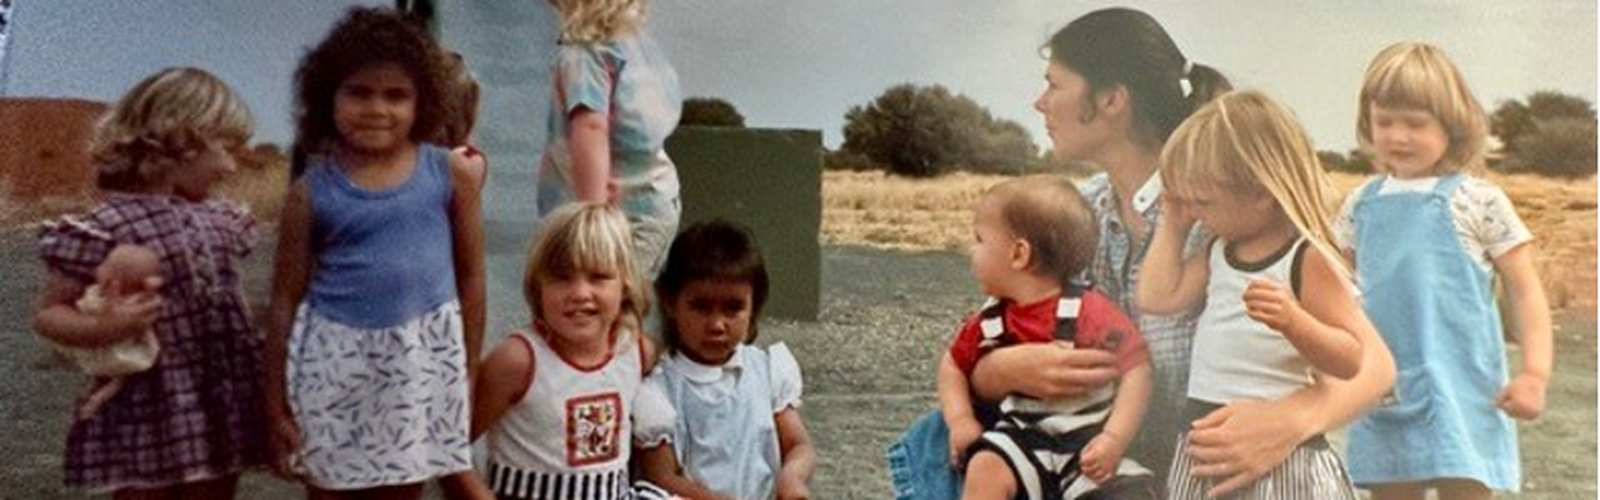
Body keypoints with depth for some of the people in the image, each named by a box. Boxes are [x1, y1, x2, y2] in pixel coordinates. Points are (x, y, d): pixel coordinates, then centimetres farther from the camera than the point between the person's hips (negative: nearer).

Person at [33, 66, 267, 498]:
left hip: (221, 411, 7)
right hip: (149, 417, -7)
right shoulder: (106, 228, -14)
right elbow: (47, 313, -9)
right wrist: (103, 328, -28)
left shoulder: (218, 219, 8)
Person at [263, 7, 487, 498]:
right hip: (335, 361, 0)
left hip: (423, 361, 0)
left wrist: (469, 371, 6)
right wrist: (276, 403, 2)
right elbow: (286, 298, 1)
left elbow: (471, 275, 4)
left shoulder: (451, 174, -5)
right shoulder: (312, 191, -5)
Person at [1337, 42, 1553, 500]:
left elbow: (1524, 290, -2)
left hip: (1458, 392, -4)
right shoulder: (1362, 204, 9)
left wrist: (1535, 373, -10)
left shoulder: (1478, 201, -3)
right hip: (1382, 391, 4)